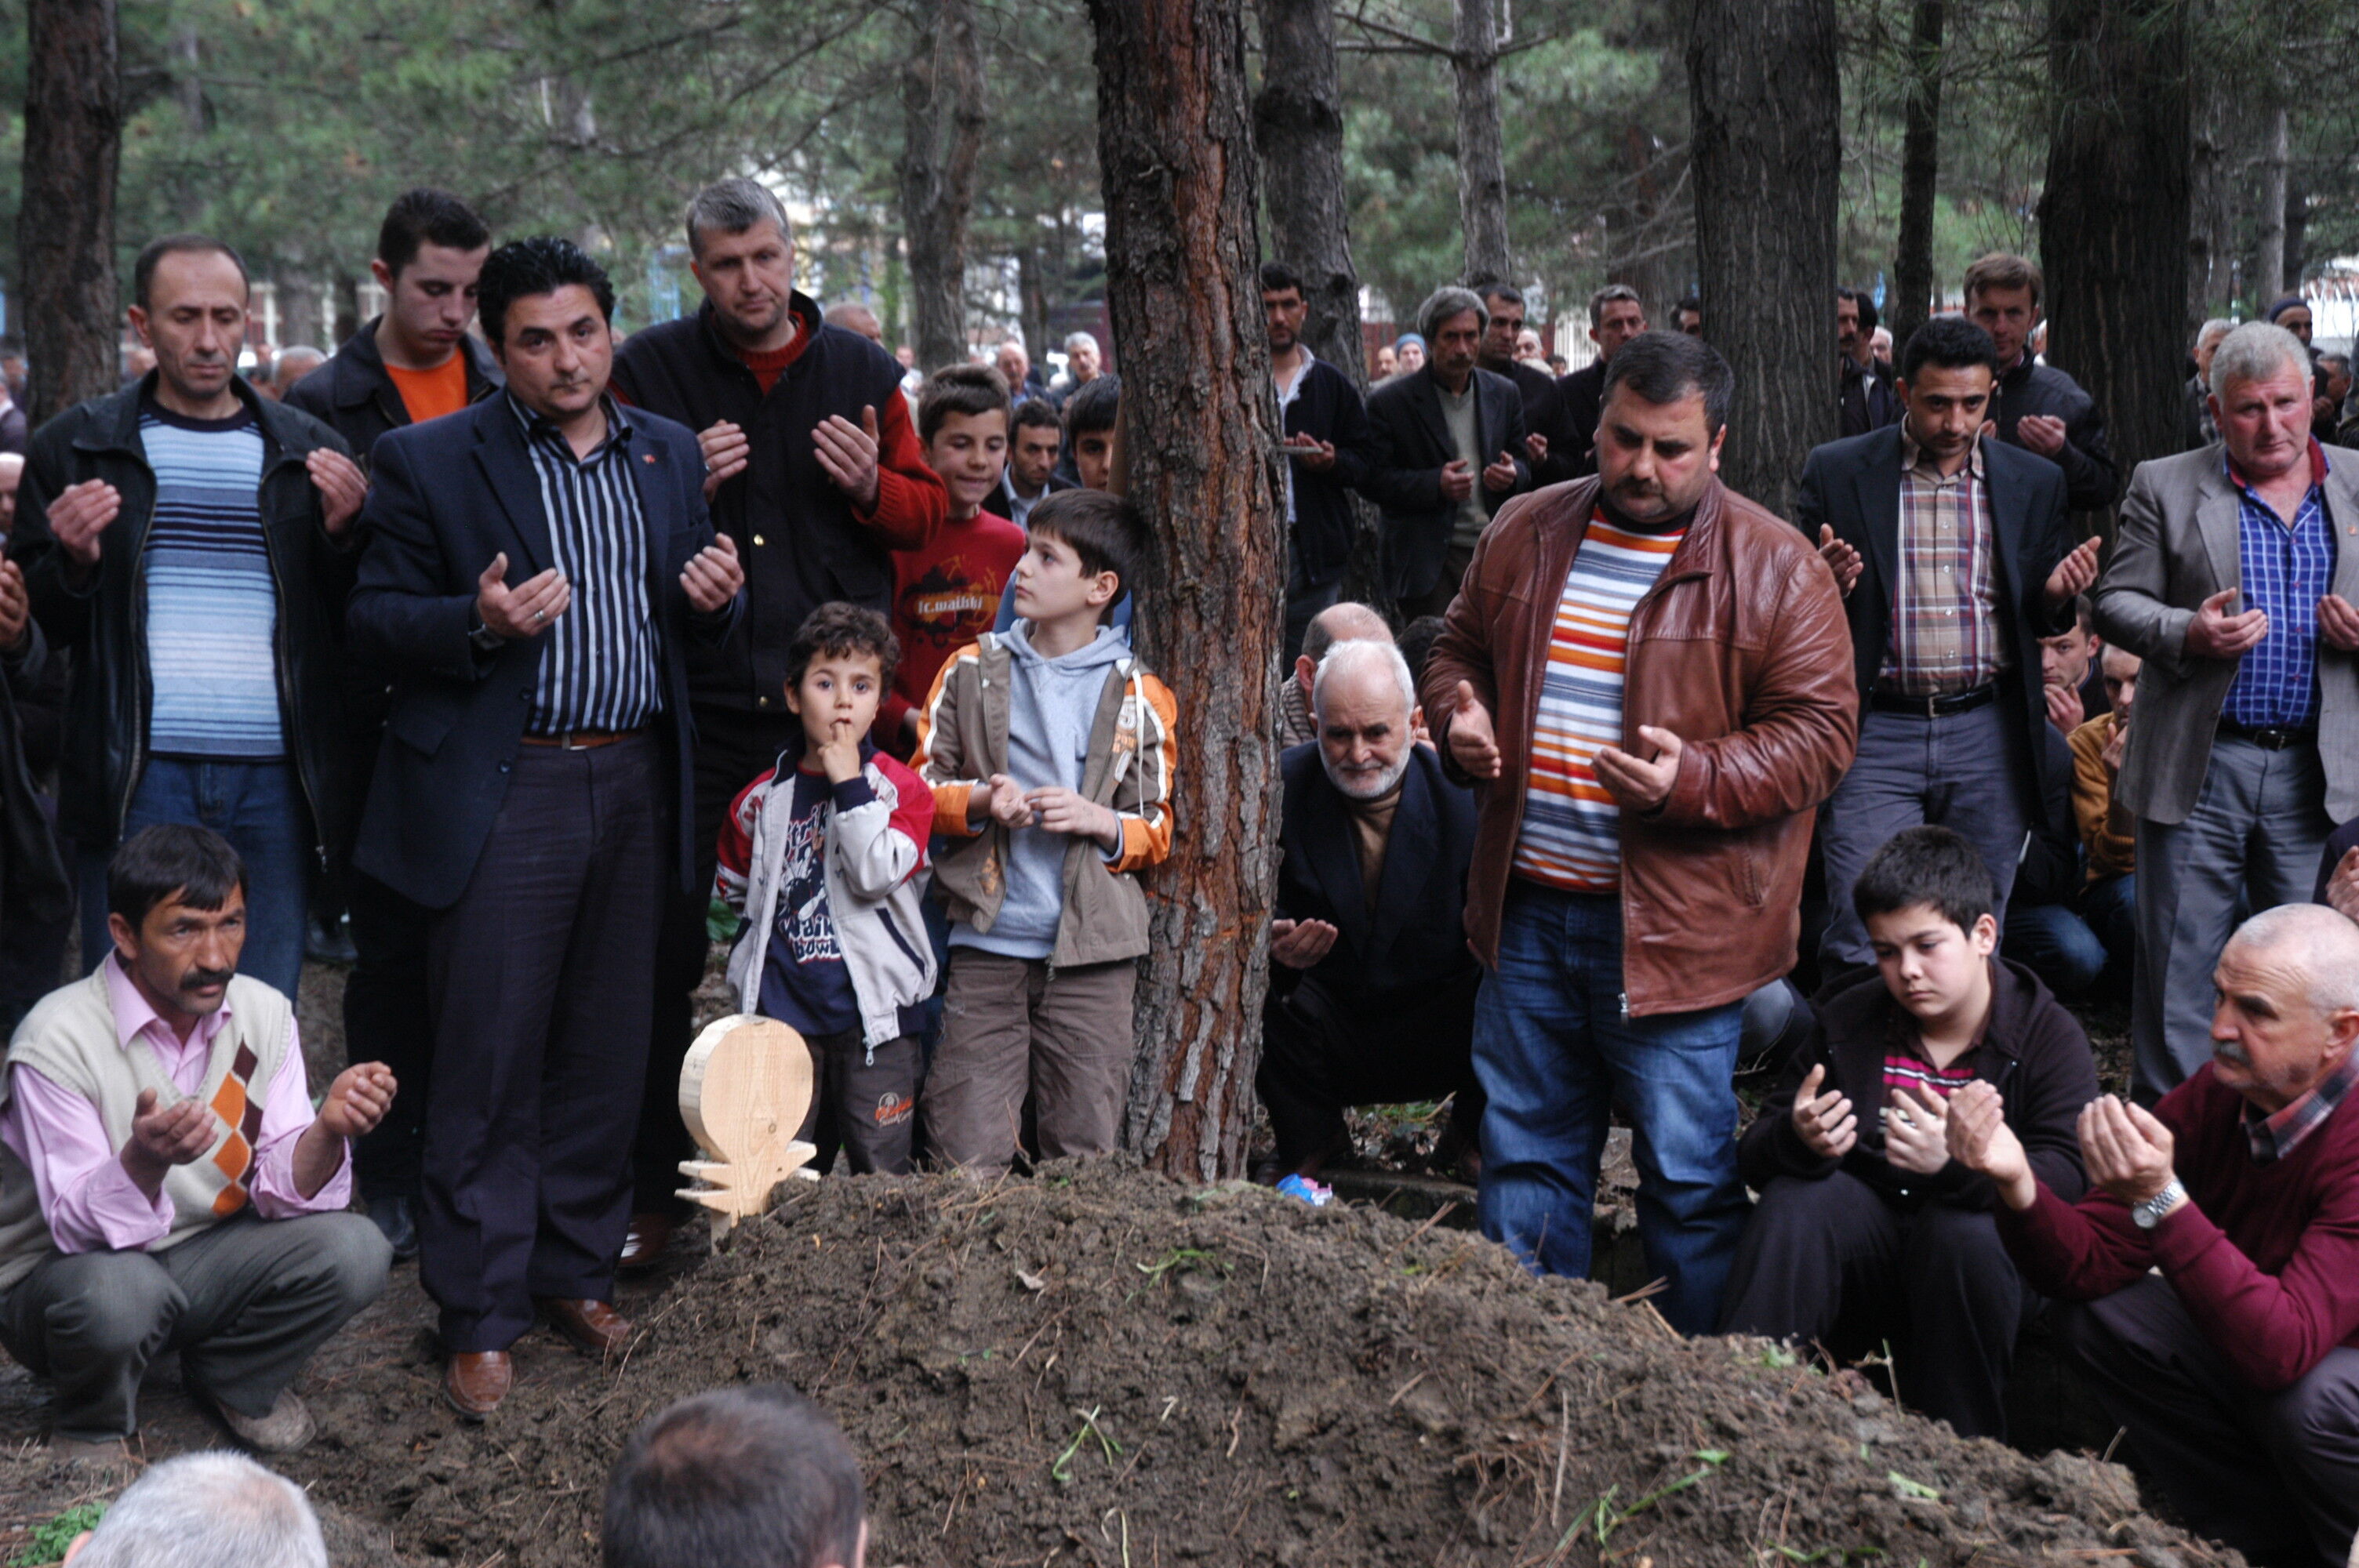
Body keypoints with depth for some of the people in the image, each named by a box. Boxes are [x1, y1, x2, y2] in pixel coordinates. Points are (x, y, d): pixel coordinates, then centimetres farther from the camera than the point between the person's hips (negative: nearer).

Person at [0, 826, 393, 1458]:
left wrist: (328, 1131, -32)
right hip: (57, 1280, -4)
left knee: (353, 1251, -21)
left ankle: (233, 1378, 9)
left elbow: (284, 1190, -9)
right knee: (115, 1289, -38)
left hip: (203, 1262, 4)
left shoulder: (264, 1013, -8)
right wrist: (144, 1160, -47)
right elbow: (81, 1230, -26)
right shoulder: (58, 1039, -23)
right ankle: (90, 1424, -2)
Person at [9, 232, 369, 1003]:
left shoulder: (310, 453, 11)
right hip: (139, 776, -1)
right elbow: (39, 622, 6)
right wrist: (73, 562, -14)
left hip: (275, 780, 2)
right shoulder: (77, 447, 7)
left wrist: (343, 534, -9)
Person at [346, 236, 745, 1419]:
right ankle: (480, 1316, 6)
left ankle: (577, 1269, 25)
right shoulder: (430, 463, -1)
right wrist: (479, 622, -20)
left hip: (637, 787, 5)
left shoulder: (670, 454, 13)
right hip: (504, 797, -4)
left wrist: (717, 598, -4)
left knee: (607, 1050, 11)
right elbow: (374, 620, -3)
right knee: (491, 1064, -3)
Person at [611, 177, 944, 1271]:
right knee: (663, 948, 0)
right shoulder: (650, 371, 2)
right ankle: (652, 1189, 9)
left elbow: (928, 512, 11)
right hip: (690, 700, -2)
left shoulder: (861, 372, 8)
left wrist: (871, 486, -10)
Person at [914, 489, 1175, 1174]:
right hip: (987, 945, 1)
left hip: (1091, 950, 0)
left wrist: (1099, 821, -11)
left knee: (1085, 1152, 3)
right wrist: (980, 802, -11)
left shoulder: (1138, 697, 5)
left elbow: (1158, 831, 9)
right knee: (967, 1157, -3)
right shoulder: (972, 671, 8)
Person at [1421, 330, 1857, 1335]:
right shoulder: (1526, 534, 7)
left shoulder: (1773, 567, -7)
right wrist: (1457, 718, -3)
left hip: (1673, 926, -5)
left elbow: (1820, 728, -9)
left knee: (1689, 1176, 4)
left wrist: (1696, 781, -24)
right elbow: (1460, 650, 20)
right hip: (1527, 908, 5)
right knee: (1525, 1153, 15)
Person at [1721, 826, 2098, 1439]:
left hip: (1988, 1258, -3)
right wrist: (1798, 1140, -24)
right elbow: (1755, 1152, 2)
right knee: (1794, 1203, -27)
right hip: (1862, 1248, 3)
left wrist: (1958, 1162, -41)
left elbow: (2064, 1177, -21)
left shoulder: (2050, 1037, -5)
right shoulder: (1847, 1021, 6)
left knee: (1964, 1231, -35)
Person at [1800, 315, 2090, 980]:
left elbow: (2044, 622, 15)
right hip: (1874, 732, -2)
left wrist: (2056, 596, -8)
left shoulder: (2034, 483, 9)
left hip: (1989, 734, 2)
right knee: (1862, 942, -6)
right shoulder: (1837, 472, 1)